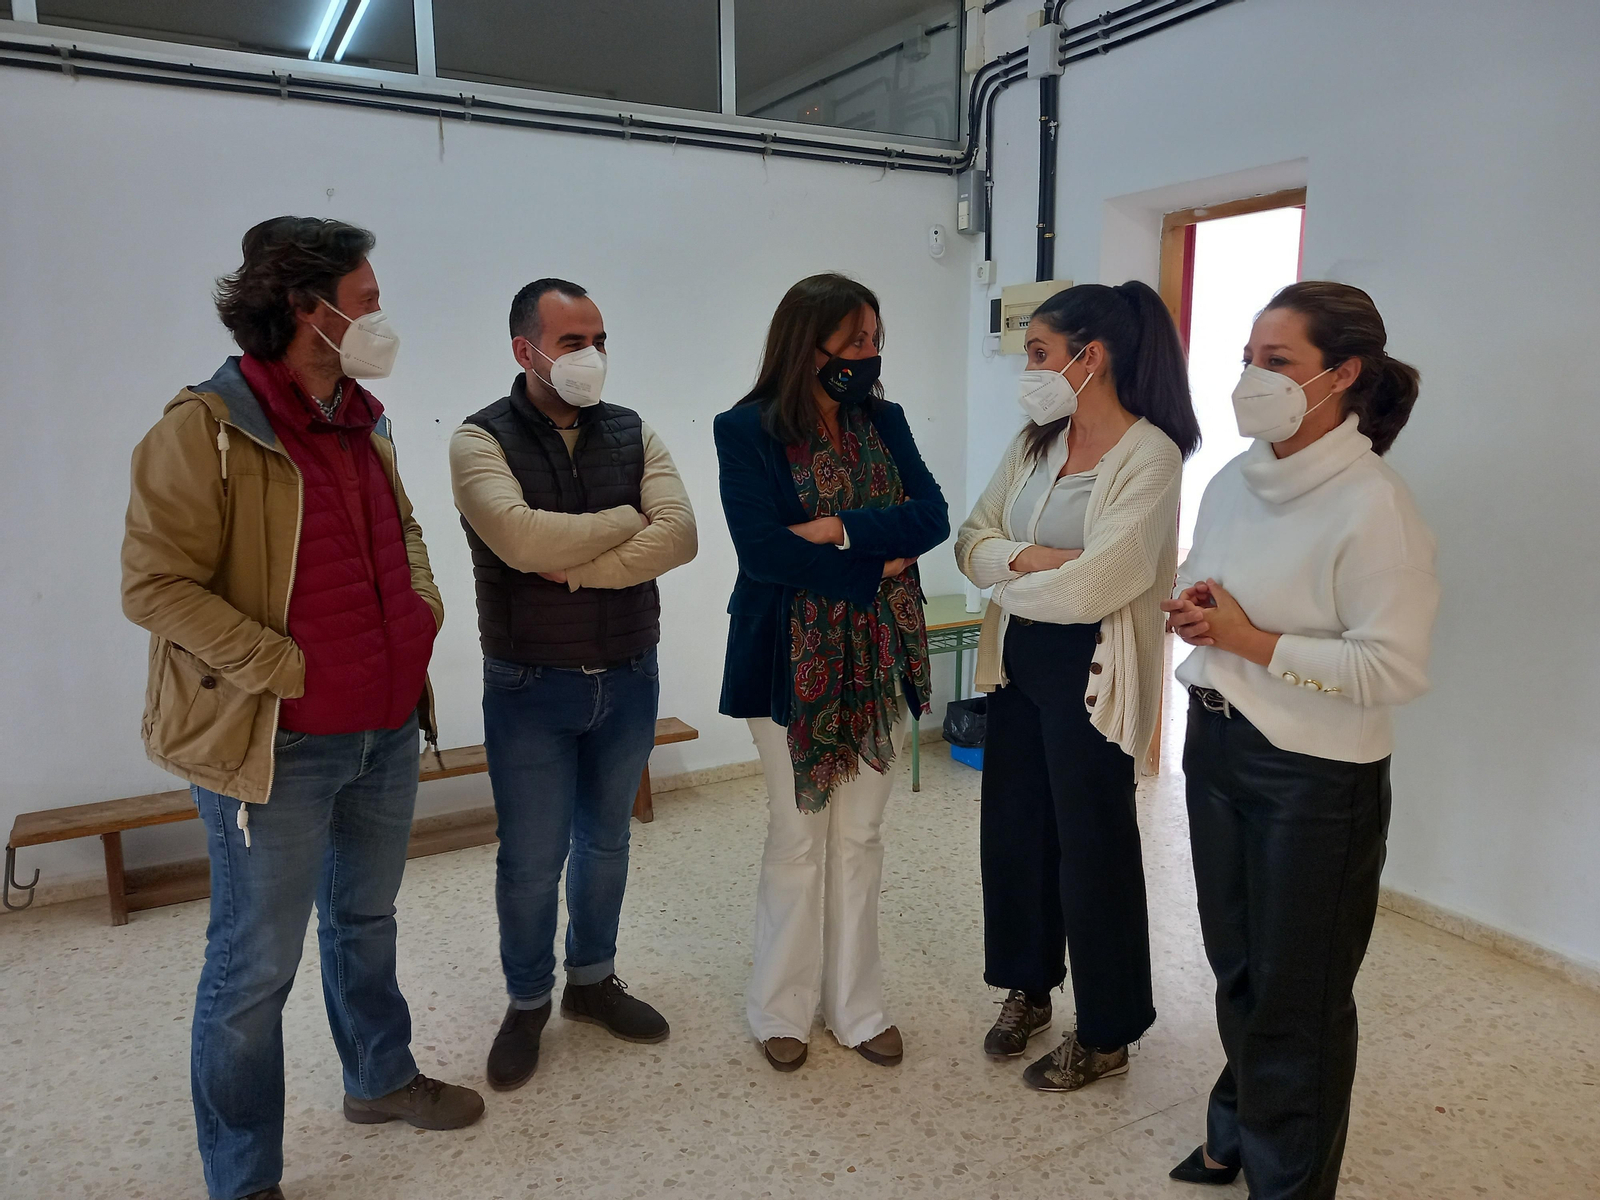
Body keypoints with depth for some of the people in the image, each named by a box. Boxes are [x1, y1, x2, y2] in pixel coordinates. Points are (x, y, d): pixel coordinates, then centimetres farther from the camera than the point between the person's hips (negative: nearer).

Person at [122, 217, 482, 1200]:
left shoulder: (364, 421, 9)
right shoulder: (206, 428, -15)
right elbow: (155, 584, -17)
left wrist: (424, 609, 7)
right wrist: (286, 668, -19)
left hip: (387, 732, 7)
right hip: (277, 748, -7)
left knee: (366, 920, 24)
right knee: (257, 969, 6)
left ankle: (381, 1078, 45)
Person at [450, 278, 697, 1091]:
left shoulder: (632, 435, 1)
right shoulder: (482, 439, -9)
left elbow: (679, 535, -14)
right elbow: (520, 537, -27)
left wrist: (574, 567, -21)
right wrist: (627, 519, -15)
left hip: (628, 678, 4)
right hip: (530, 687, -3)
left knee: (606, 840, 18)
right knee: (532, 857, 8)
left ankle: (593, 979, 39)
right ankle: (527, 1002, 31)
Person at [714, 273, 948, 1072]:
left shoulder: (886, 422, 5)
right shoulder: (747, 430, -8)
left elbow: (932, 518, -6)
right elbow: (761, 548, -19)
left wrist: (841, 528, -19)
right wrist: (876, 566, -15)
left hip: (879, 660, 4)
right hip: (795, 663, -4)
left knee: (859, 839, 13)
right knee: (797, 838, 8)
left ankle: (856, 1005, 29)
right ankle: (783, 1009, 28)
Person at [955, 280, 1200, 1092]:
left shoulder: (1149, 456, -16)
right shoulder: (1036, 441, 6)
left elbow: (1090, 588, -24)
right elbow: (972, 539, 2)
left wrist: (1008, 576, -8)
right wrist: (1032, 558, -17)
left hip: (1091, 675, -6)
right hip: (1018, 661, 7)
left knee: (1092, 847, 7)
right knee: (1012, 831, 16)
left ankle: (1105, 1036, 29)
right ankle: (1028, 988, 40)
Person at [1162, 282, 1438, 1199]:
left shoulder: (1374, 506, -19)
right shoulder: (1233, 483, 4)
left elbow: (1394, 669, -21)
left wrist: (1253, 641, -21)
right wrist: (1190, 611, -5)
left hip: (1316, 776, -6)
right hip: (1218, 746, 7)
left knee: (1296, 995, 11)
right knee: (1235, 967, 21)